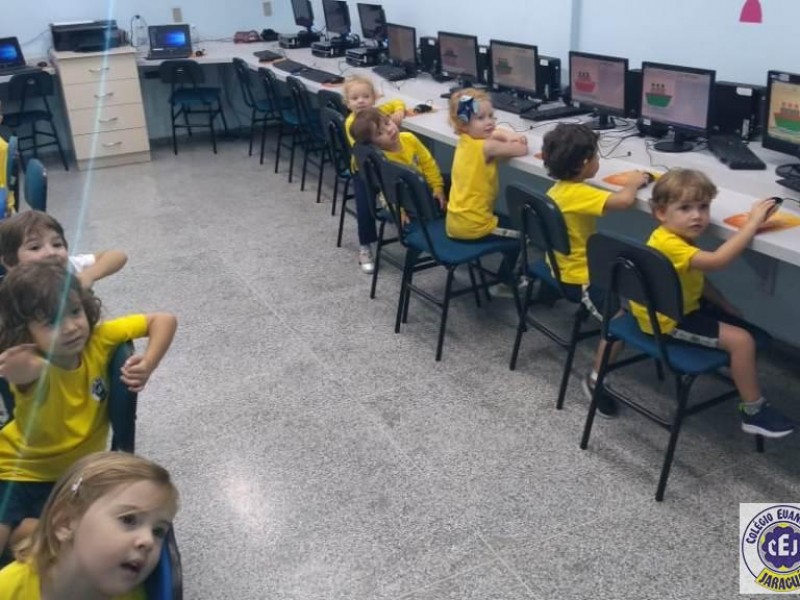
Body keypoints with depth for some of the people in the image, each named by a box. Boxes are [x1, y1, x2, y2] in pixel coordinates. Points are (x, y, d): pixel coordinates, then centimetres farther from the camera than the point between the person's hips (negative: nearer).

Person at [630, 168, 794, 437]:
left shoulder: (680, 236, 3)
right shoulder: (669, 244, -30)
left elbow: (699, 280, 13)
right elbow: (718, 260, -41)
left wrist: (731, 311, 8)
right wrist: (753, 222, -34)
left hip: (685, 304, 10)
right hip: (669, 320, -10)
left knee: (744, 327, 16)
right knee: (743, 340, -14)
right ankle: (753, 412, 0)